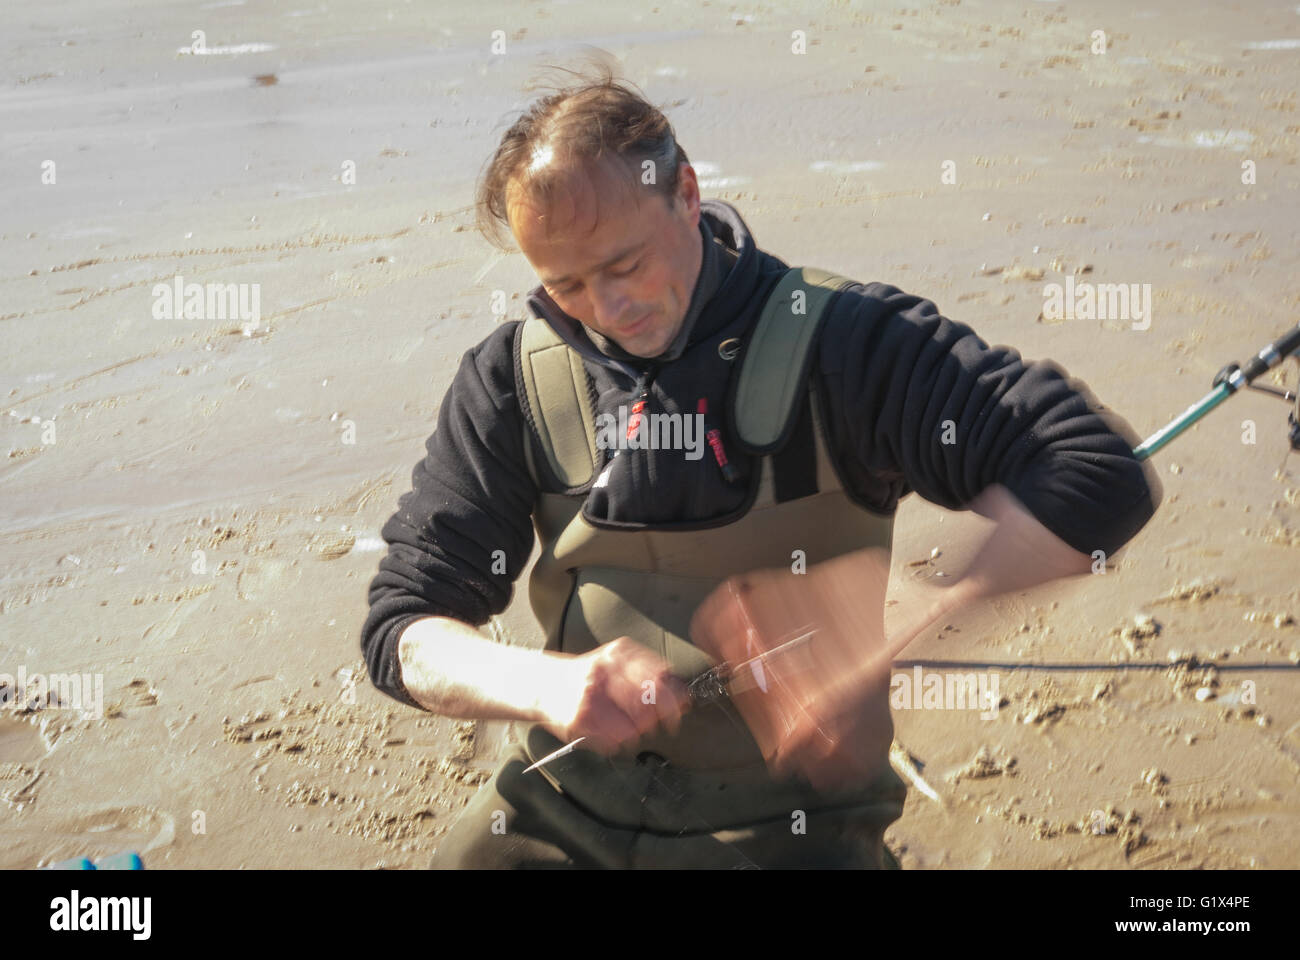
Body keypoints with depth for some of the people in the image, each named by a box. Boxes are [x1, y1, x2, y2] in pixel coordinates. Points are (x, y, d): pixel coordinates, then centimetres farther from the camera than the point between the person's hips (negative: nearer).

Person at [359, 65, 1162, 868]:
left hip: (783, 820, -2)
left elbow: (1104, 477, -19)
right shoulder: (513, 380, 1)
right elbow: (403, 629, 0)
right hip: (570, 799, 2)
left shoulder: (836, 339, -10)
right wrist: (546, 684, -21)